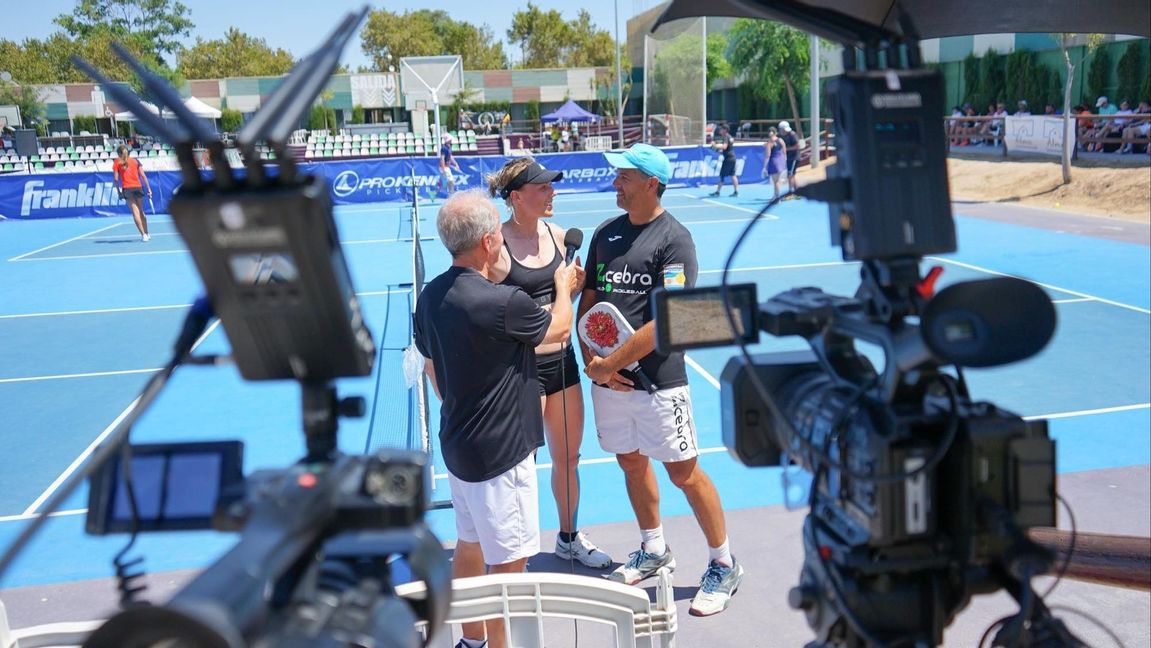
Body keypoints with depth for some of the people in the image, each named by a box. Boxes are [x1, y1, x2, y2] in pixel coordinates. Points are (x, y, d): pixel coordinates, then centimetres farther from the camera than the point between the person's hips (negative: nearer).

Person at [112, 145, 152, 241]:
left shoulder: (117, 163, 6)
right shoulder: (135, 161, 11)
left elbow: (116, 179, -2)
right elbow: (143, 175, 5)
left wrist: (119, 190, 5)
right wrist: (148, 189, 5)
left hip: (127, 189, -2)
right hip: (138, 187, 2)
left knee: (135, 212, -5)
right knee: (141, 211, 14)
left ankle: (143, 234, -15)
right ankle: (147, 234, 16)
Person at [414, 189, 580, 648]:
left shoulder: (431, 296, 0)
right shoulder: (502, 302, -26)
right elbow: (559, 328, -6)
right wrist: (564, 286, 14)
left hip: (457, 443, 9)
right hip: (500, 451, -9)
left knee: (470, 545, 23)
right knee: (507, 563, 5)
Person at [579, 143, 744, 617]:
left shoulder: (674, 239, -11)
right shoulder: (606, 233, 9)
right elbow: (588, 301, 11)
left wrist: (609, 364, -17)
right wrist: (590, 360, -5)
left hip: (658, 383, -6)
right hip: (609, 381, 6)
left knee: (684, 473, 2)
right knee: (632, 463, 18)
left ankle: (724, 566, 21)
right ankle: (653, 551, 39)